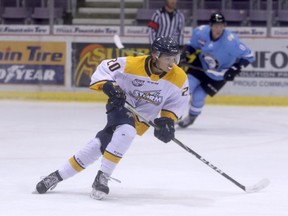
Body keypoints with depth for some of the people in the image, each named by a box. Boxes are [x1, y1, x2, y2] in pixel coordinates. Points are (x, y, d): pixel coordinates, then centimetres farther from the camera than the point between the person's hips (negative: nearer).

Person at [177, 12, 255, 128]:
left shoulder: (231, 41, -33)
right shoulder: (200, 32, -20)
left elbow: (248, 55, -25)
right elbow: (193, 44, 4)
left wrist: (235, 69, -31)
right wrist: (186, 53, -12)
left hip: (219, 74, -3)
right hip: (201, 64, 3)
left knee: (199, 96, -4)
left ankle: (191, 117, 27)